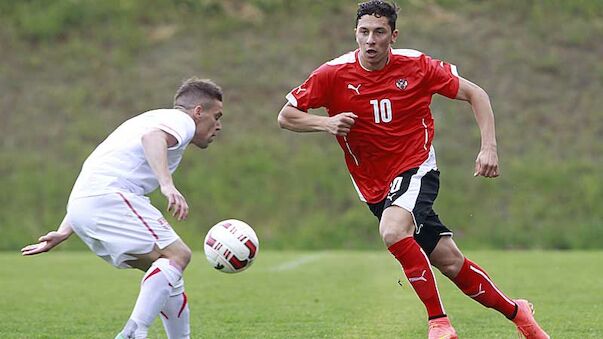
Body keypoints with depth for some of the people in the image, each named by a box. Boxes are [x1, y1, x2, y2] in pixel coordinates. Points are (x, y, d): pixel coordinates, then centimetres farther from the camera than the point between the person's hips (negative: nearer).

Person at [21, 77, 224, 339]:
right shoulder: (180, 120, 6)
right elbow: (153, 137, -21)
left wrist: (64, 232, 31)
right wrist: (168, 185, -34)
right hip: (109, 197, -10)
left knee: (168, 270, 13)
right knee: (176, 255, -17)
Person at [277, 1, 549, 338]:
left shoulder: (416, 66, -9)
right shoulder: (334, 74, -8)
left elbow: (475, 94, 2)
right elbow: (285, 116, -2)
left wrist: (489, 148, -9)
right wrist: (325, 123, -20)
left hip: (417, 170, -2)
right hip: (376, 187, 2)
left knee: (393, 231, -32)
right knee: (449, 260, 1)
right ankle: (515, 311, 22)